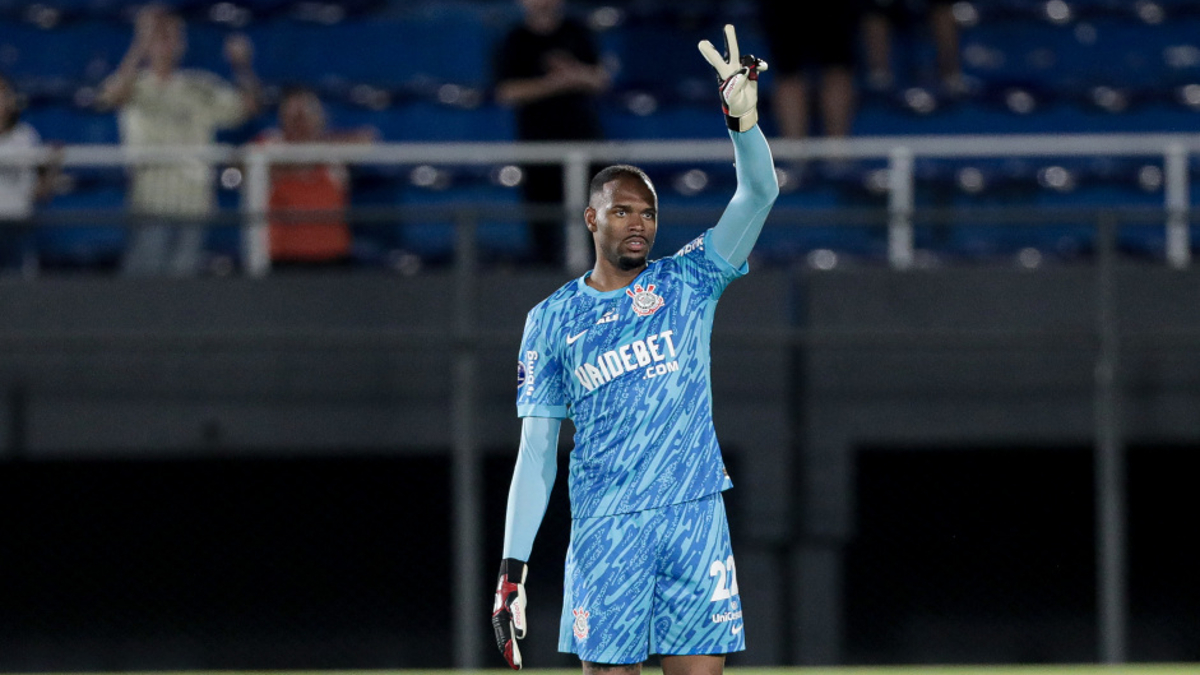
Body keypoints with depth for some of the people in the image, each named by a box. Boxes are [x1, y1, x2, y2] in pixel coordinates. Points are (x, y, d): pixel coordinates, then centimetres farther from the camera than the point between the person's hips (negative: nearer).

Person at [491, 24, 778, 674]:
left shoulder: (686, 281, 9)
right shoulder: (552, 320, 8)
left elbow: (759, 193, -3)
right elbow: (535, 452, 7)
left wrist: (742, 117, -21)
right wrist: (512, 569, 0)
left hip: (696, 519, 1)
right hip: (605, 531, -1)